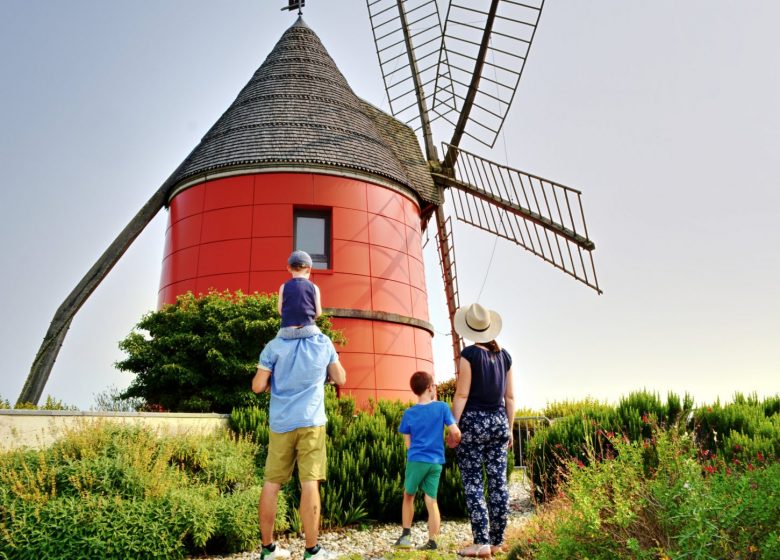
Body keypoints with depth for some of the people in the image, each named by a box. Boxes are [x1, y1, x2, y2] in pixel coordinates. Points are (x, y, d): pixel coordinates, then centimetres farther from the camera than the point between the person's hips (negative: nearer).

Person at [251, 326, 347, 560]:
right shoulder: (324, 343, 1)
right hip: (311, 421, -1)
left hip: (280, 422, 1)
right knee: (310, 483, -1)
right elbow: (340, 379, 9)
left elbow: (258, 386, -1)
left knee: (271, 483, 9)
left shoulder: (274, 346, 0)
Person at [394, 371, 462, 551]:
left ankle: (406, 535, 16)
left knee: (408, 496, 17)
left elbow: (408, 443, 6)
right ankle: (432, 542, 7)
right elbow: (455, 433, -7)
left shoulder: (409, 413, 1)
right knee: (431, 501, 7)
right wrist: (452, 442, 14)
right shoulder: (442, 407, -3)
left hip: (416, 460, 0)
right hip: (436, 462, 0)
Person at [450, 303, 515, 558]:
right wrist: (509, 428, 18)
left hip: (473, 422, -5)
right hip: (499, 422, 5)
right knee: (498, 482, 7)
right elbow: (510, 397, 10)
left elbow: (462, 395, -11)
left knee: (472, 483, 0)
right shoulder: (504, 355, 7)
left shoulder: (469, 354, -9)